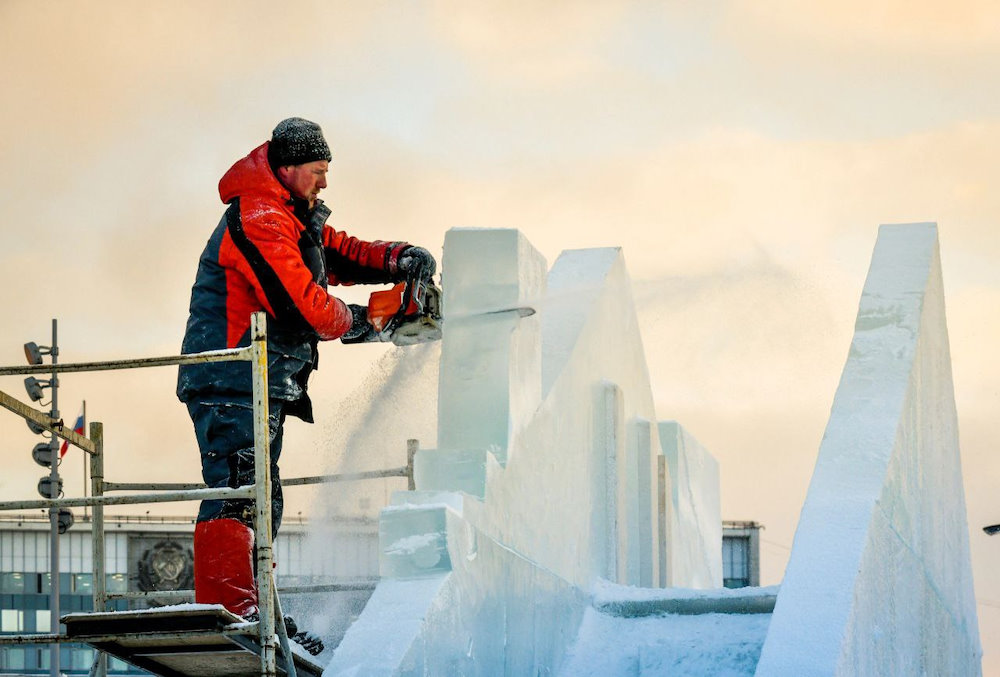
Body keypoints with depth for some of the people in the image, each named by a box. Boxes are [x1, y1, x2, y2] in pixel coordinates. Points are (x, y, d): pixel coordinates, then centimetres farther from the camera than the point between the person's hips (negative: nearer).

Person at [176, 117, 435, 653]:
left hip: (261, 387, 11)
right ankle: (231, 614, -24)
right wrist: (353, 321, -3)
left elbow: (337, 253, 24)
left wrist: (396, 259, 5)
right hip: (233, 383, -11)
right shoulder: (259, 221, -15)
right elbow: (301, 303, -20)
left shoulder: (294, 219, 20)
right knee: (237, 494, -17)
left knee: (260, 503, 13)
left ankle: (248, 616, 16)